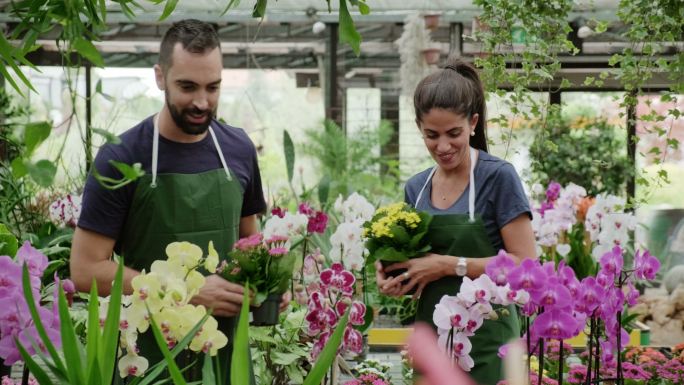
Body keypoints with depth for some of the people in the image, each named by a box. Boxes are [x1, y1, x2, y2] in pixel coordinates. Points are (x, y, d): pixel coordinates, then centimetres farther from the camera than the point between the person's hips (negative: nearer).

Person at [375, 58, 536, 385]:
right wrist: (394, 277, -2)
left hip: (485, 347, -5)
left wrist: (450, 265, -17)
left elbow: (525, 264, -13)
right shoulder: (415, 188, 9)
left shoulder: (498, 177, -9)